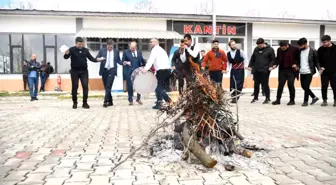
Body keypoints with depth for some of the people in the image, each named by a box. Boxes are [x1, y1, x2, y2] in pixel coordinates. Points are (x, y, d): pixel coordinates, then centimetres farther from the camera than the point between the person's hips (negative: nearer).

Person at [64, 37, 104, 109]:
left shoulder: (85, 50, 3)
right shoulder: (72, 49, -6)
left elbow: (91, 58, 10)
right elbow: (66, 57, -12)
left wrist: (97, 60, -8)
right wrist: (66, 54, -34)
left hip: (84, 71, 2)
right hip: (74, 71, -2)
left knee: (85, 86, -3)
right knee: (74, 87, 4)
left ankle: (85, 103, 5)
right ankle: (75, 103, 16)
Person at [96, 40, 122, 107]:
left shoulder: (116, 51, 7)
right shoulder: (102, 50, 6)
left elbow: (118, 61, 12)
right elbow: (96, 58, 4)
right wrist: (99, 59, -19)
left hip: (112, 70, -2)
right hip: (104, 70, 2)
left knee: (108, 86, -13)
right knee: (106, 87, 6)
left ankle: (106, 101, -13)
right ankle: (110, 101, 16)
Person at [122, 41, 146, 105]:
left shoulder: (139, 52, 12)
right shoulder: (126, 52, 3)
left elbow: (142, 61, 14)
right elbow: (123, 61, 2)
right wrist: (126, 62, -20)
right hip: (129, 72, -2)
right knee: (130, 86, 1)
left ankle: (138, 99, 20)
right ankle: (130, 100, 12)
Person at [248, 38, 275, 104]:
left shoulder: (270, 49, -2)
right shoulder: (256, 49, 10)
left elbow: (273, 59, -1)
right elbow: (252, 58, 18)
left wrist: (270, 66, -14)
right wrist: (250, 66, 11)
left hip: (265, 71, -4)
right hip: (256, 70, 4)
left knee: (265, 84, -3)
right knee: (256, 84, 10)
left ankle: (268, 98, 10)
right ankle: (255, 97, 22)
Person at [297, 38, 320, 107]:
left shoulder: (313, 51, -7)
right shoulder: (299, 51, 6)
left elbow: (316, 61, -3)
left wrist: (319, 69, -16)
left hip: (309, 72, -6)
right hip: (302, 72, 6)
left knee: (306, 87, -6)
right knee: (303, 86, 11)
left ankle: (305, 101, 7)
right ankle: (314, 97, 29)